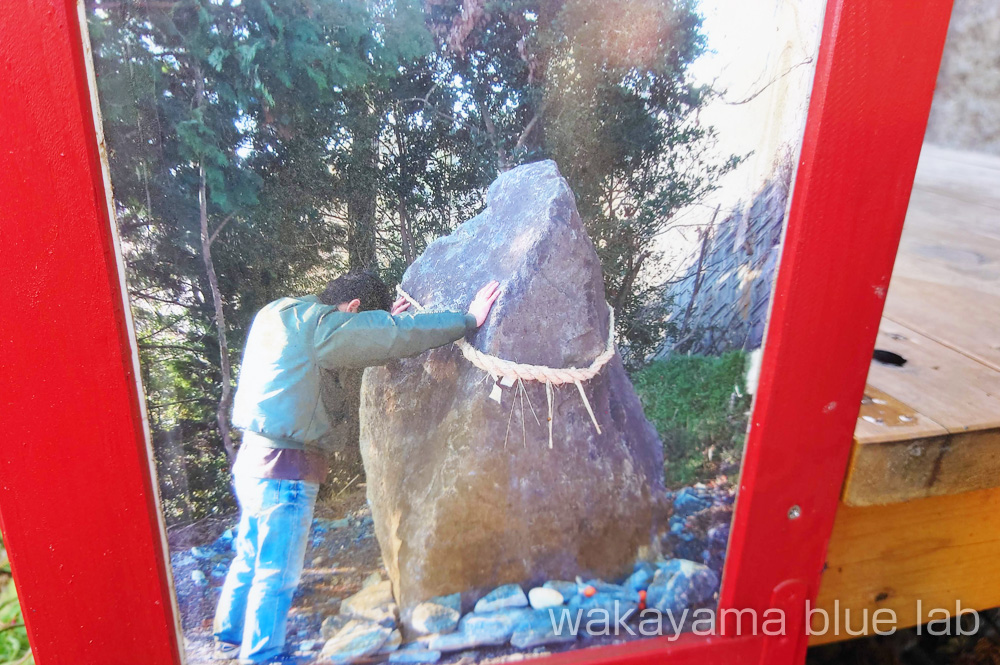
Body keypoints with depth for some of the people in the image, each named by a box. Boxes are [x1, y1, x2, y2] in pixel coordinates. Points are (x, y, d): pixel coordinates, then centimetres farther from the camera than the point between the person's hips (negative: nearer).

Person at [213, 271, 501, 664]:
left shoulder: (277, 315, 10)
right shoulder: (317, 324, -17)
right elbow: (401, 335, -19)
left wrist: (384, 320, 21)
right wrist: (467, 321, -12)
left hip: (252, 458, 10)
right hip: (284, 469, -10)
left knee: (250, 558, 23)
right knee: (277, 573, 5)